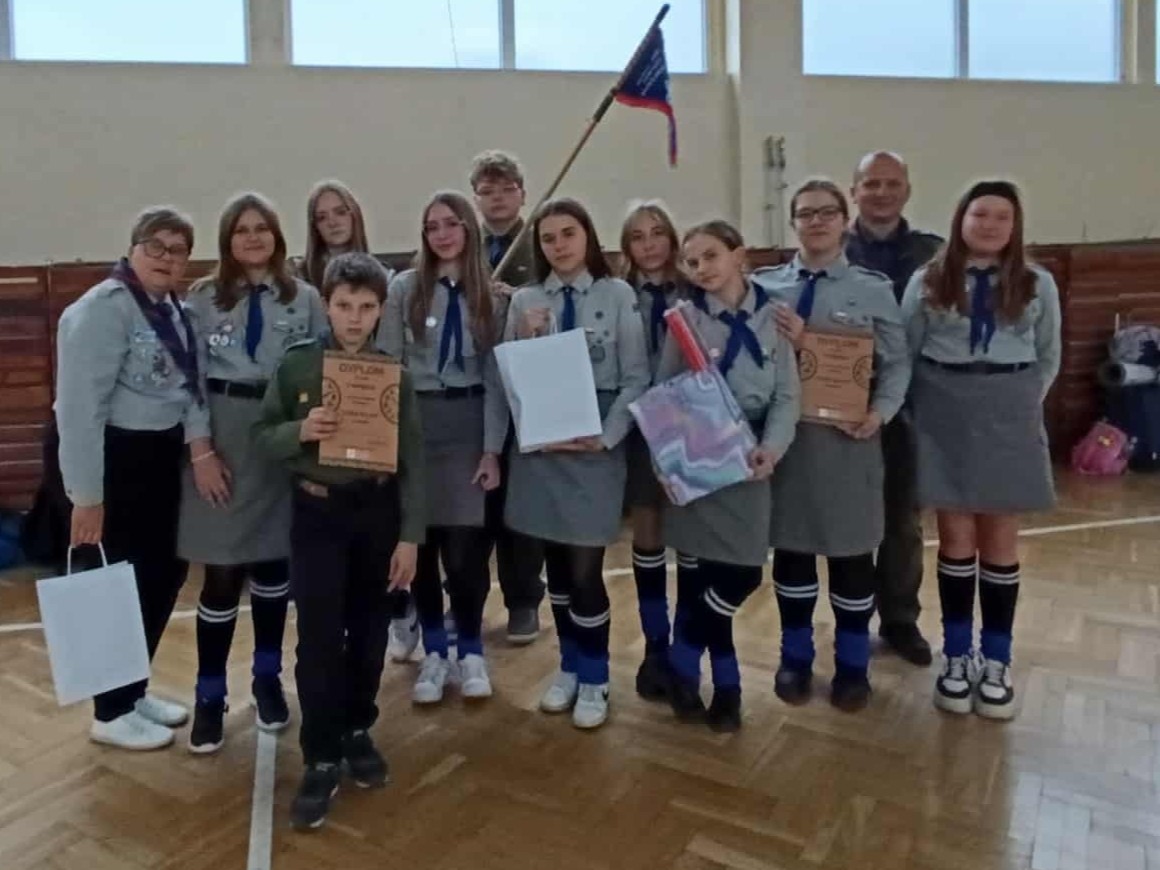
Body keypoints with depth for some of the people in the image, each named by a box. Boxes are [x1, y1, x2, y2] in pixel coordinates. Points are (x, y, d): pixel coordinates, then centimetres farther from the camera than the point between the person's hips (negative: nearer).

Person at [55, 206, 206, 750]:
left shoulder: (173, 309, 11)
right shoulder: (104, 308, -16)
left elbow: (188, 382, 10)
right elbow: (79, 405, -21)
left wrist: (199, 435, -10)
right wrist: (86, 494, -22)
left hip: (161, 457, 9)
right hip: (117, 460, -9)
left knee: (165, 574, 15)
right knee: (124, 584, 1)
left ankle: (134, 690, 34)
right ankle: (111, 712, 20)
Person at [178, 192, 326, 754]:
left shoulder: (305, 299, 5)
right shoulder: (202, 299, 3)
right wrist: (201, 451, -9)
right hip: (221, 438, -1)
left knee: (274, 562, 11)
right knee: (223, 572, 0)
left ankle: (267, 679, 29)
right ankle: (209, 697, 15)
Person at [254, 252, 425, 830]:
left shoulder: (395, 373, -2)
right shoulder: (297, 364, -2)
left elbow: (413, 460, -2)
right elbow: (261, 435, 2)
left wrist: (410, 536, -6)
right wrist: (300, 431, -20)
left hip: (377, 511, 1)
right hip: (316, 512, -1)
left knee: (369, 631, 12)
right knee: (318, 636, -2)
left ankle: (358, 730, 32)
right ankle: (321, 758, 11)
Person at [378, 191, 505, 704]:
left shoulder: (490, 296, 5)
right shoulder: (404, 288, 1)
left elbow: (495, 376, 3)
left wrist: (492, 449, -3)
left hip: (468, 424, 0)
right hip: (415, 422, 0)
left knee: (465, 545, -3)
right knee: (421, 544, 5)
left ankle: (469, 651, 19)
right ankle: (434, 653, 23)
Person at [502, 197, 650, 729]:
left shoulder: (618, 295, -2)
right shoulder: (524, 301, 5)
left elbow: (636, 378, -4)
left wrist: (606, 438, -12)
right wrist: (524, 338, -12)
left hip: (596, 444, -3)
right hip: (538, 443, 3)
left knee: (585, 566, -1)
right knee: (554, 561, 13)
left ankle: (593, 680, 21)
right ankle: (568, 666, 33)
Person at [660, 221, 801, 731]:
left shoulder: (771, 316, 3)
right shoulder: (685, 318, 1)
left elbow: (787, 394, -1)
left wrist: (772, 447, -18)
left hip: (750, 456, 2)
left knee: (743, 574, 2)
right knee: (710, 572, -3)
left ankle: (686, 669, 21)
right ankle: (725, 683, 17)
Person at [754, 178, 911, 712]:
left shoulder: (874, 290, 2)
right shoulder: (765, 286, 5)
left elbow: (897, 363, 0)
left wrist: (881, 411, -15)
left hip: (846, 437, -1)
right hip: (783, 432, 1)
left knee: (851, 549, 9)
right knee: (790, 544, 11)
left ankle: (852, 664, 28)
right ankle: (795, 657, 31)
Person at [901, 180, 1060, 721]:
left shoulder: (1038, 284, 4)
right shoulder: (928, 282, 1)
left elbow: (1048, 358, 10)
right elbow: (904, 354, 3)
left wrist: (1024, 405, 2)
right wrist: (929, 405, -2)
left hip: (1009, 419, 1)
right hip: (945, 417, -1)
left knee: (1000, 541, 5)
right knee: (956, 538, 5)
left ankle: (995, 661, 16)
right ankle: (957, 656, 17)